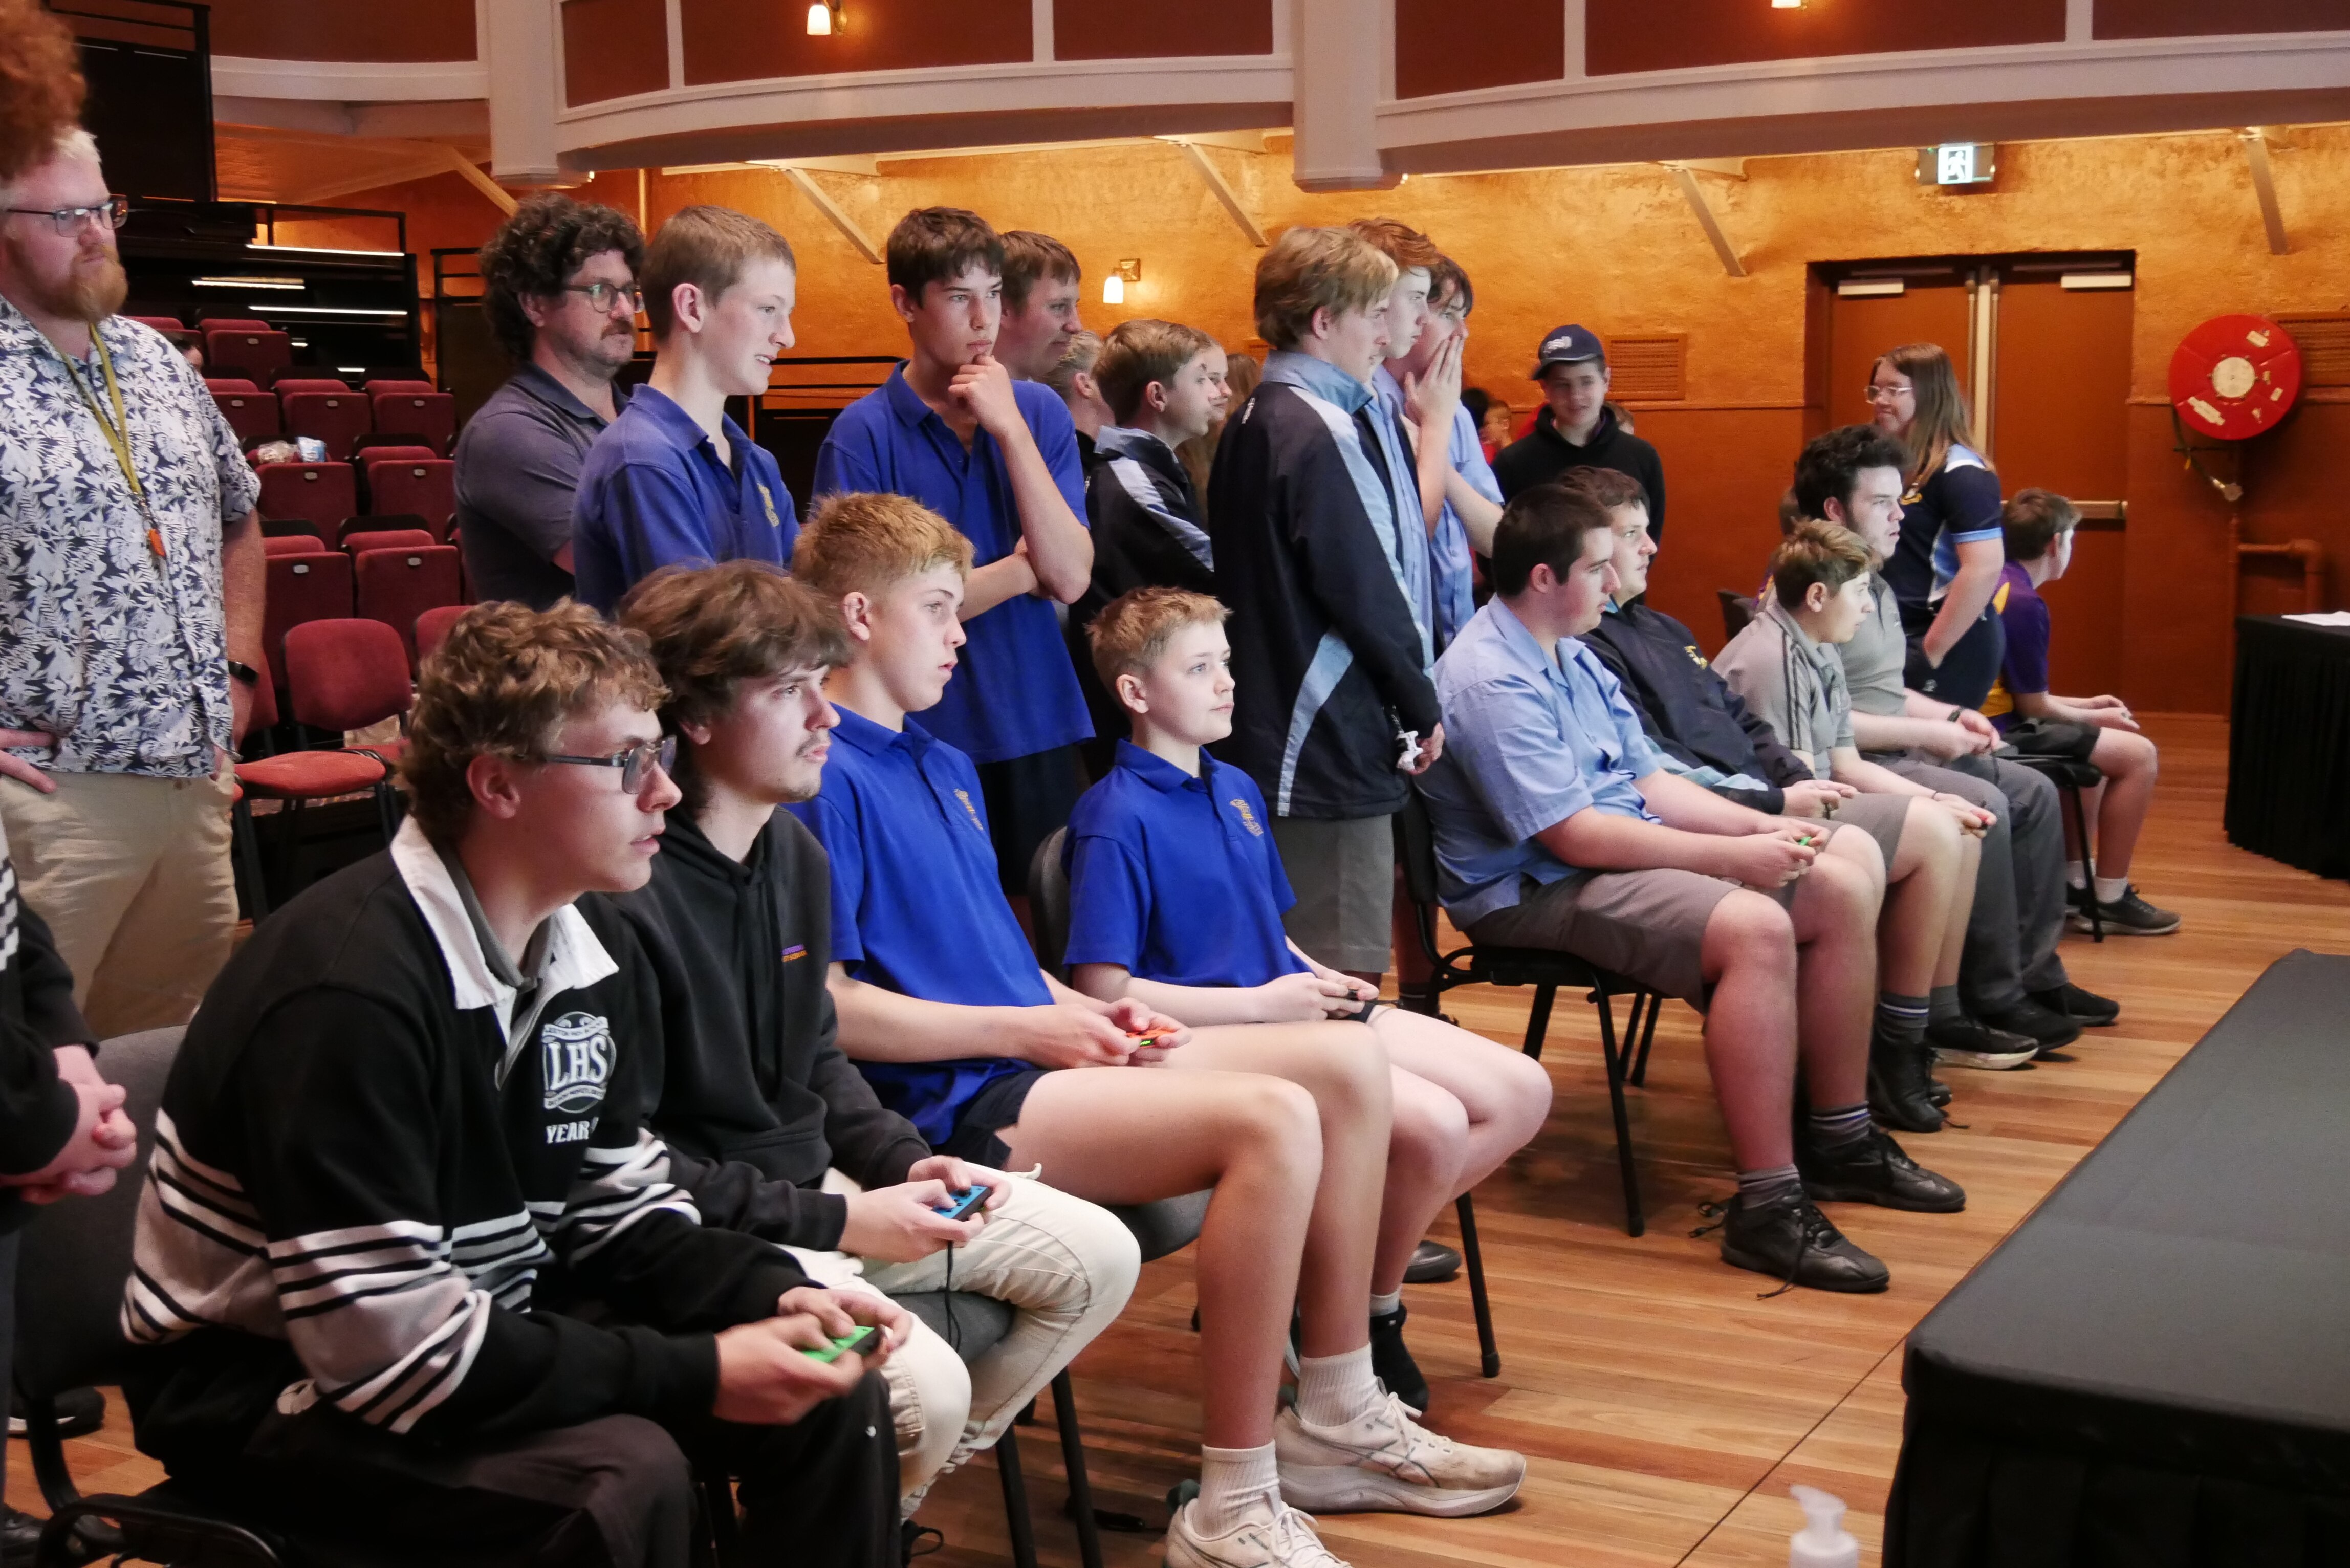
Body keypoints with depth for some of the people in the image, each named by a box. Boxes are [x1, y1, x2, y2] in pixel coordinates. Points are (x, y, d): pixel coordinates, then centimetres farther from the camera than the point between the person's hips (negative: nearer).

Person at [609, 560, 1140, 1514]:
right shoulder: (629, 899, -23)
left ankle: (913, 1484, 17)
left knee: (1098, 1257, 6)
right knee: (925, 1388, -29)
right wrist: (836, 1222, -18)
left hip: (816, 1182, 10)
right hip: (709, 1231, -9)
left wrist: (904, 1162, 1)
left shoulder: (796, 855, 7)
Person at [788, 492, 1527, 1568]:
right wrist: (1023, 1027, -15)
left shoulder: (943, 764, 22)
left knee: (1349, 1061, 2)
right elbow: (821, 1008, -18)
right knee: (1271, 1117, -28)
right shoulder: (823, 778, -11)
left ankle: (1338, 1425, 7)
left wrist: (1093, 1014, 7)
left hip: (1035, 1055, 10)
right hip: (956, 1107, -10)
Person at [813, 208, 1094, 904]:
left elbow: (1070, 577, -7)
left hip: (1038, 729, 3)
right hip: (925, 736, -3)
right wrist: (1019, 571, -4)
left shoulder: (1040, 411, 3)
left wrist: (1010, 428, -13)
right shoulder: (864, 434, -7)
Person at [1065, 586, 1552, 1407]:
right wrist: (1261, 1002, -18)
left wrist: (1323, 979, 4)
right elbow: (1103, 992, -18)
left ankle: (1376, 1245, 8)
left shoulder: (1237, 789, 16)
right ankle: (1369, 1304, -2)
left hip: (1294, 1010, 9)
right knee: (1432, 1123, -27)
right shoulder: (1117, 821, -12)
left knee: (1520, 1091, -1)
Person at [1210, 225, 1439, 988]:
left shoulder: (1254, 423, 15)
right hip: (1331, 743, -10)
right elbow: (1364, 590, -17)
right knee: (1345, 980, -5)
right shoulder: (1319, 432, -16)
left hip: (1273, 726, 10)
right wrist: (1420, 706, -5)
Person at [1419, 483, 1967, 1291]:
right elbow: (1572, 834, -24)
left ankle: (1839, 1141, 10)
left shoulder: (1573, 656, 15)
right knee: (1755, 928, -33)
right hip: (1538, 889, -10)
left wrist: (1765, 827, 0)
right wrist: (1732, 857, -22)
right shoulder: (1491, 681, -18)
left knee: (1846, 876, 2)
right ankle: (1767, 1207, -28)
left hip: (1628, 846, 10)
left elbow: (1650, 780, 15)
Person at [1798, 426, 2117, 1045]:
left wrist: (1950, 715, 9)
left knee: (2034, 793, 6)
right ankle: (1992, 995, -15)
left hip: (1896, 752, 11)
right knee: (1982, 807, -26)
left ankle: (2034, 971, 11)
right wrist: (1925, 734, -19)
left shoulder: (1875, 587, 18)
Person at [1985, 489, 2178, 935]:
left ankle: (2074, 883, 32)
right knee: (2138, 755, -8)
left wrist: (2085, 706, 19)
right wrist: (2094, 717, 3)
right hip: (2000, 733, -11)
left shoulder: (1993, 584, 12)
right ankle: (2110, 898, 1)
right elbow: (2033, 705, -15)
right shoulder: (2024, 604, -18)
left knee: (2092, 745, 31)